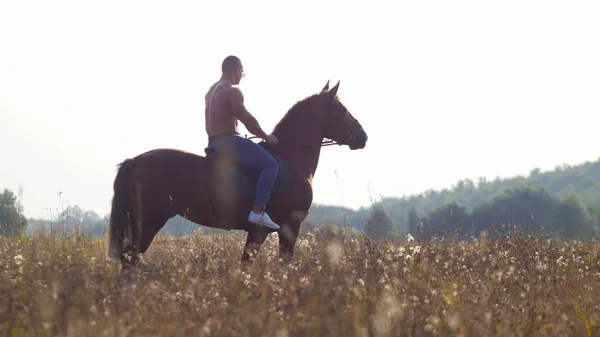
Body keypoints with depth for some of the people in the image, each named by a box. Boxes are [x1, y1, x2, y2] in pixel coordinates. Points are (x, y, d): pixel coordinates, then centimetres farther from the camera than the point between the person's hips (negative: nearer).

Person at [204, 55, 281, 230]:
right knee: (271, 164, -13)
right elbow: (247, 119, -14)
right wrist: (266, 136, 0)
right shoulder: (232, 91, -13)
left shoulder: (212, 91, 18)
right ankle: (258, 211, -23)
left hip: (213, 142, 10)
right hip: (228, 141, -10)